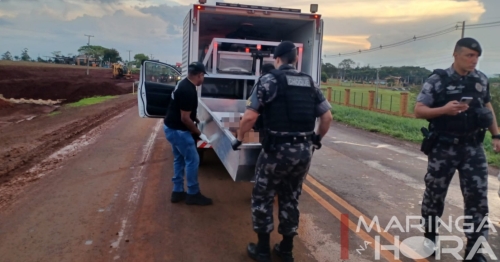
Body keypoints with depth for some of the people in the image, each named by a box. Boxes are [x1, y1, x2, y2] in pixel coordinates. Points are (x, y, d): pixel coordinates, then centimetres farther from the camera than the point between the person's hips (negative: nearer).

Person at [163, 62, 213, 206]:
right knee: (193, 160, -1)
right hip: (177, 130, -10)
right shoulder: (189, 91, -25)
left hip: (172, 127, 10)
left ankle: (177, 192, 25)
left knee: (180, 159, 17)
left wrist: (195, 119, 18)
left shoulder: (184, 84, 7)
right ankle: (193, 194, 10)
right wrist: (197, 131, -9)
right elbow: (185, 118, -23)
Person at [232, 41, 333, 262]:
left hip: (277, 149, -5)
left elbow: (250, 116, -13)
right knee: (290, 199, 19)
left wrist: (239, 138, 2)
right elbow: (327, 117, 11)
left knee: (262, 198, 12)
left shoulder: (269, 80, -5)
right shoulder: (310, 83, 11)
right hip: (304, 151, 6)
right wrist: (317, 139, 25)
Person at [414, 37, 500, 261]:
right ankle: (430, 236, 31)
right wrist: (444, 110, -24)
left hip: (473, 148, 4)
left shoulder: (481, 80, 6)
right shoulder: (437, 80, -8)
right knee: (435, 193, 9)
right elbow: (418, 110, -9)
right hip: (443, 148, -3)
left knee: (478, 198, 1)